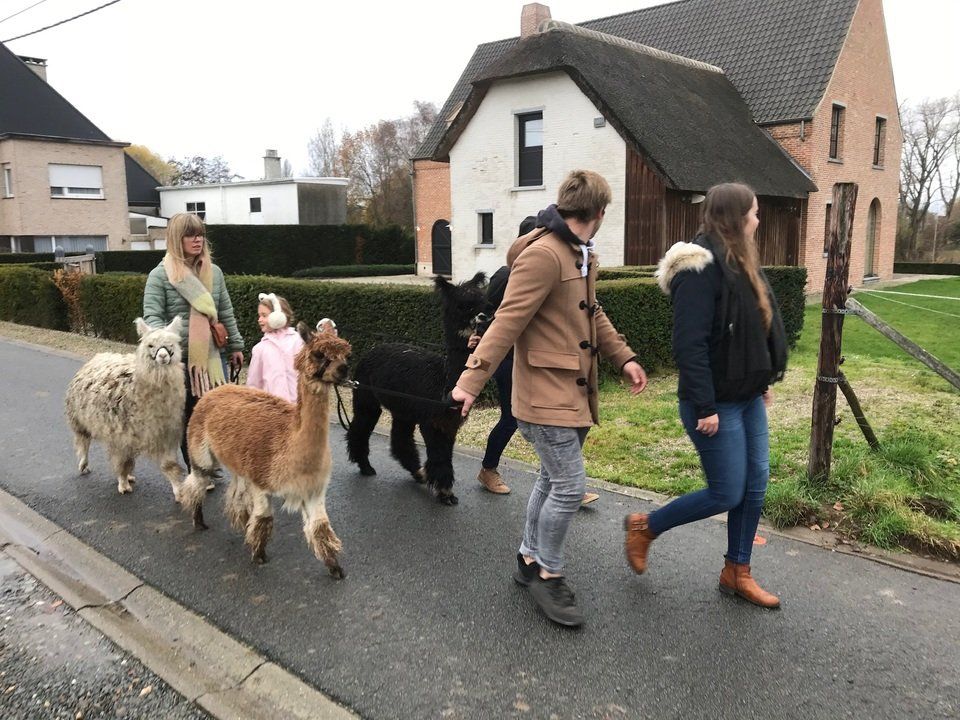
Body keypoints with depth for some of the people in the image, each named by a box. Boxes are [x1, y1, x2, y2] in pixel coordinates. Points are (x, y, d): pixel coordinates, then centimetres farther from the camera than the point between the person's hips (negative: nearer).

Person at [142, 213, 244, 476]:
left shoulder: (214, 272, 9)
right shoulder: (160, 275, -4)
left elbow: (226, 312, 15)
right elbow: (151, 316, -12)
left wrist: (235, 345, 17)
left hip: (213, 355, 4)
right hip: (180, 359, -3)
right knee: (188, 416, 9)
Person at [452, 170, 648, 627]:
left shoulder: (582, 254, 14)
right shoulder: (543, 255, -19)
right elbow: (507, 322, -23)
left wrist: (623, 357, 17)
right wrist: (470, 381, -24)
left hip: (575, 390, 10)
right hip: (547, 393, -10)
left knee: (553, 480, 17)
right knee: (570, 487, -6)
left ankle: (530, 560, 33)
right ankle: (548, 575, 14)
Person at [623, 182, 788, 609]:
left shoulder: (739, 264, 10)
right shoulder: (700, 269, -20)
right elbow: (690, 345, -24)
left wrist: (763, 381, 18)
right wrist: (704, 407, -24)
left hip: (748, 399, 10)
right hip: (718, 405, -9)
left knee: (755, 485, 13)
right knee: (726, 493, -1)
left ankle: (737, 572, 28)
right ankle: (644, 527, 20)